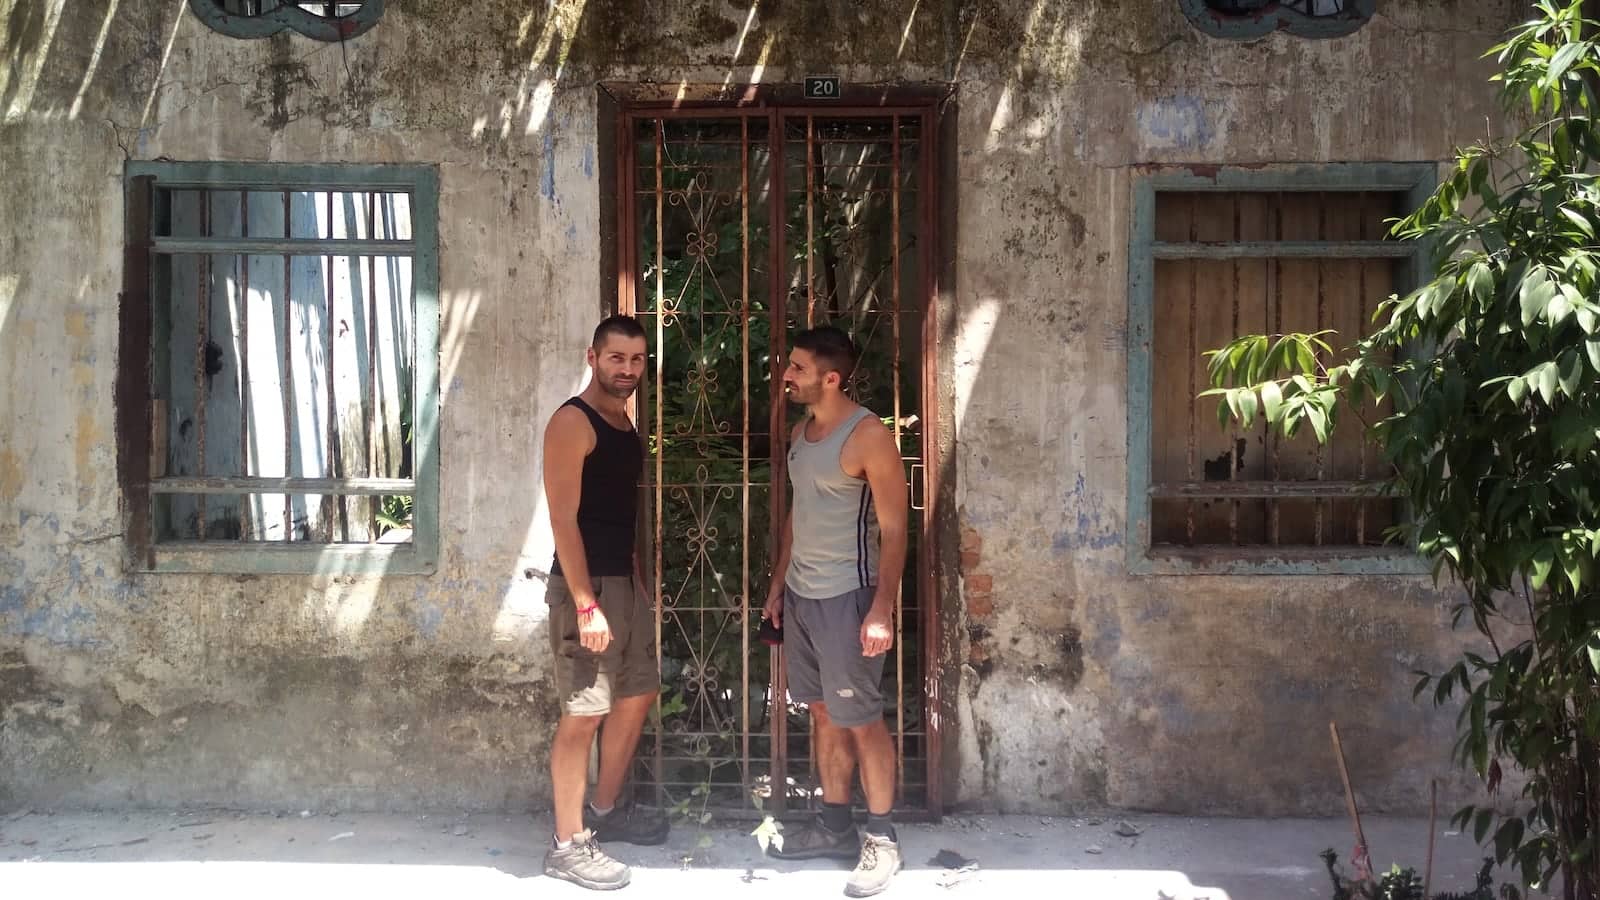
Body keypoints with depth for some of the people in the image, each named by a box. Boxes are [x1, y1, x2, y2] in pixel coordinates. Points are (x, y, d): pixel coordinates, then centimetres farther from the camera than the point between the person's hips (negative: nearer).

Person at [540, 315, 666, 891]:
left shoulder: (625, 424, 14)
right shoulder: (572, 422, -13)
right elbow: (563, 519, -19)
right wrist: (585, 603, -23)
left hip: (625, 579, 10)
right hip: (586, 584, -9)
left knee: (637, 697, 16)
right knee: (583, 713, -5)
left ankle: (606, 810, 32)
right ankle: (568, 844, 5)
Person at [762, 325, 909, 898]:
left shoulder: (868, 436, -16)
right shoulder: (800, 432, 9)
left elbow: (893, 531, -17)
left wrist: (881, 610, -22)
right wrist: (778, 585, 18)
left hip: (846, 597, -8)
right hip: (800, 595, 8)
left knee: (862, 720, 0)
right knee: (824, 714, 15)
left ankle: (881, 838, 12)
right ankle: (835, 825, 26)